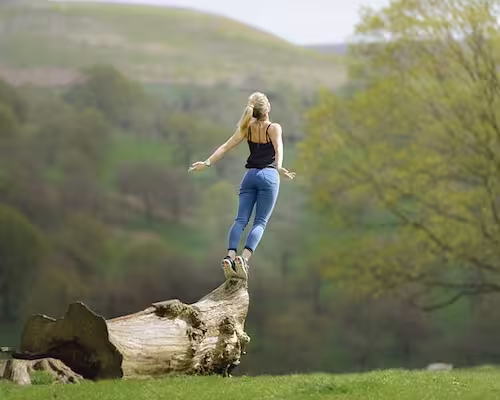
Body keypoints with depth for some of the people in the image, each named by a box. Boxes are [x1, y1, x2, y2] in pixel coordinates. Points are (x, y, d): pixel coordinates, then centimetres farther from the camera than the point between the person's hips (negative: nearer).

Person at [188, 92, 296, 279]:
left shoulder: (247, 128, 10)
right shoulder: (273, 128, -1)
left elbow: (225, 147, 5)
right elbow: (278, 148, -19)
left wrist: (207, 163, 7)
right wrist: (279, 166, -34)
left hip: (250, 175, 4)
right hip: (268, 175, -4)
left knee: (241, 219, -2)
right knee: (260, 222, -6)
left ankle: (230, 256, -24)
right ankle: (244, 258, -27)